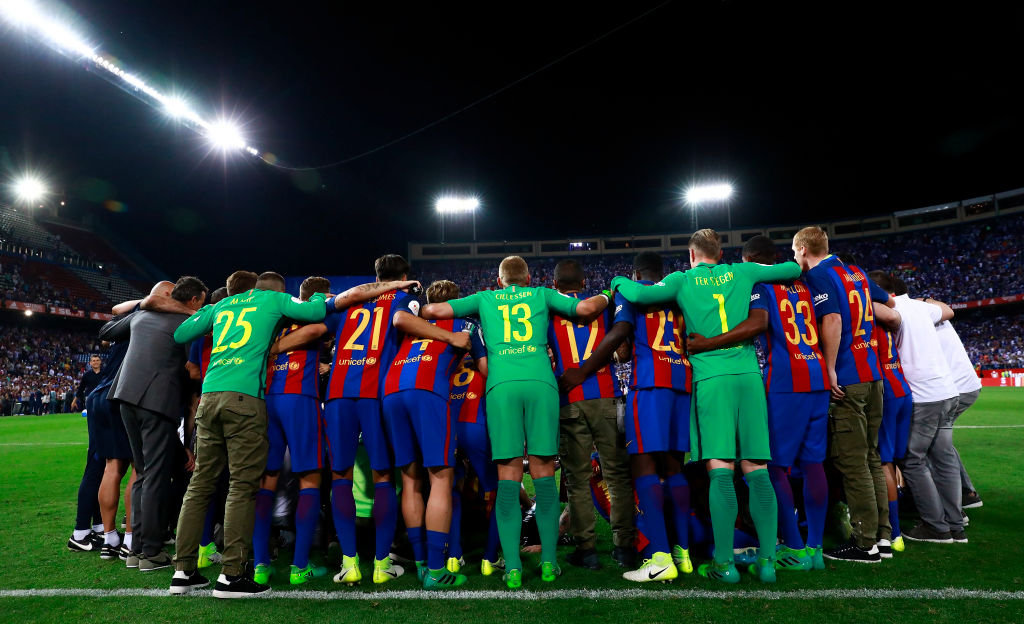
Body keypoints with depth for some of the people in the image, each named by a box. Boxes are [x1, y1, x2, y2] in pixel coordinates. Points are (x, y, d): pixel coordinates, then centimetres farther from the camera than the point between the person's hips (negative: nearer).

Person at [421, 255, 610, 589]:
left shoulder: (484, 299, 22)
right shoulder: (543, 295, 22)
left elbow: (433, 310, 14)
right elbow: (586, 308, 10)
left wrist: (424, 309, 37)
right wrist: (605, 297, 31)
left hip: (501, 384, 0)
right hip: (540, 381, 0)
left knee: (508, 476, 1)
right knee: (543, 471, 5)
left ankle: (513, 567, -1)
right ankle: (548, 562, 8)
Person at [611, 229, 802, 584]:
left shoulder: (683, 280, 7)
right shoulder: (742, 273, 16)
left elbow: (639, 294, -6)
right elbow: (793, 269, 25)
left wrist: (618, 281, 15)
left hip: (711, 378, -3)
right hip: (748, 374, 3)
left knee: (720, 469, -6)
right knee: (756, 469, 3)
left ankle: (724, 562, -5)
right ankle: (767, 560, 4)